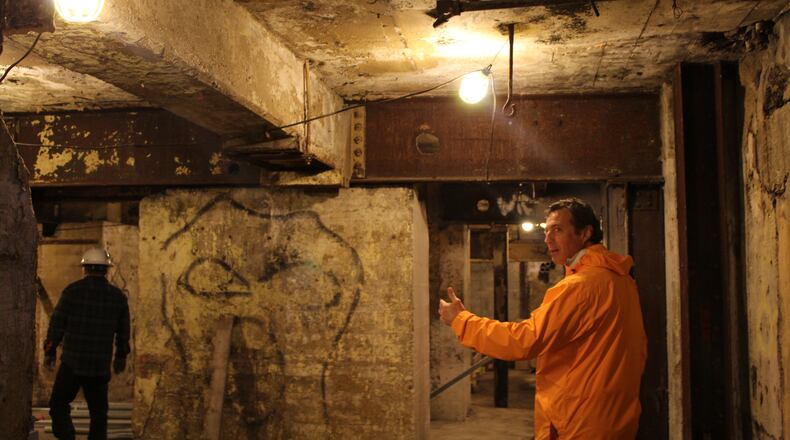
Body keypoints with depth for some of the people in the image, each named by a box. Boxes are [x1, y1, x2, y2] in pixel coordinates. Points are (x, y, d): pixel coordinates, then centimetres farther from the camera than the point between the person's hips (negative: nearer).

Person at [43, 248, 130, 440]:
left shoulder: (72, 291, -6)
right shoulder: (118, 296, 3)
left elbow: (57, 323, -5)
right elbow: (123, 330, 10)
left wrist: (49, 352, 5)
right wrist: (121, 356, 22)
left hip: (73, 361, -2)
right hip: (101, 365, 3)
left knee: (59, 404, 10)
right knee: (98, 410, 11)